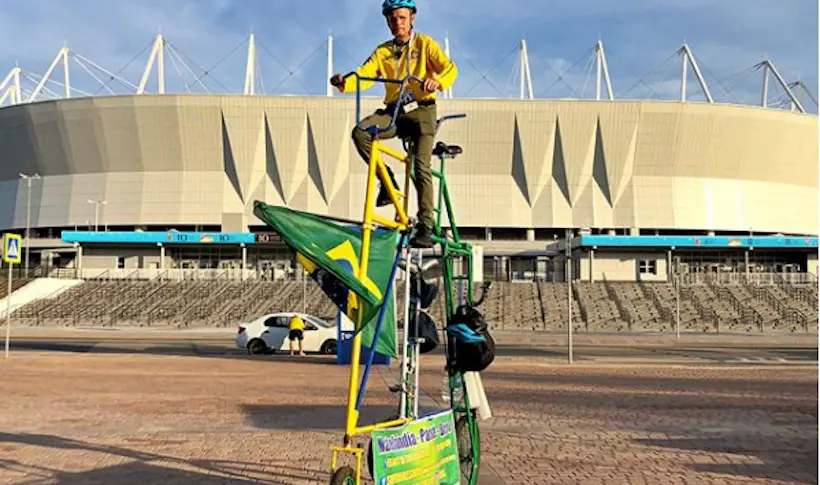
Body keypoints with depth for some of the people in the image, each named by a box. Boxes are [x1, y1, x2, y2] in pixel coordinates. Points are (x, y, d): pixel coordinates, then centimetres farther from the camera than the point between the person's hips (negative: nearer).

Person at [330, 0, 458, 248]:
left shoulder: (424, 43, 7)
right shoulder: (383, 51, 15)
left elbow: (450, 68, -7)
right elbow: (363, 75, -1)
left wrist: (438, 81, -31)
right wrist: (344, 82, -24)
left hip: (421, 110, -3)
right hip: (393, 111, 3)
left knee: (421, 168, -15)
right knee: (360, 132, -25)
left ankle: (426, 227, -8)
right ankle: (387, 181, -8)